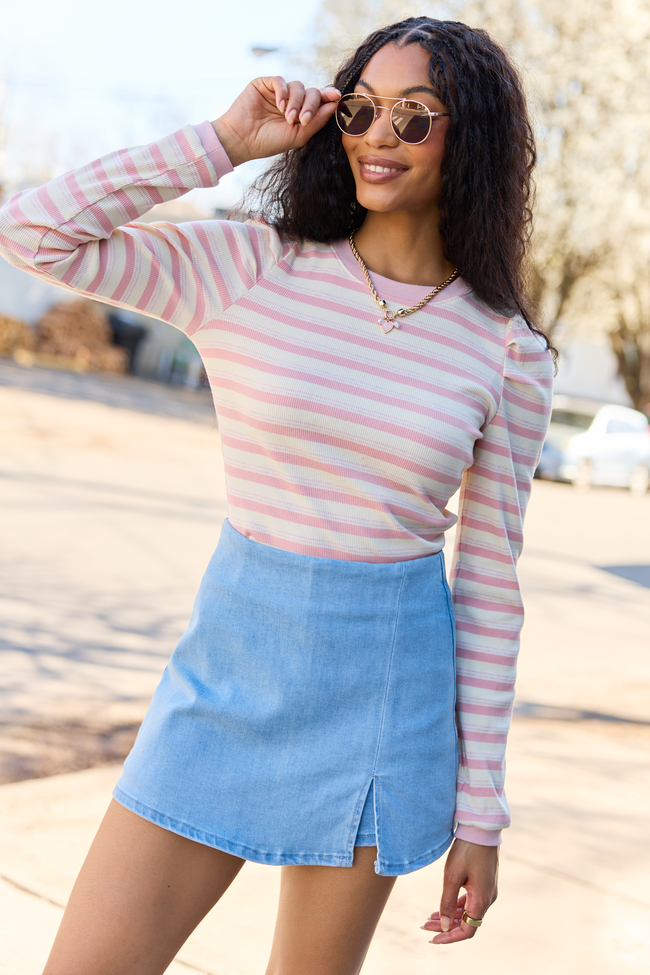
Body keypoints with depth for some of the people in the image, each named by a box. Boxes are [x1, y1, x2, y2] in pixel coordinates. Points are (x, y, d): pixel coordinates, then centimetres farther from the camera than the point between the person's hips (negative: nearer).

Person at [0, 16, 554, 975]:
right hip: (229, 670, 0)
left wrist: (479, 811, 2)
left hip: (387, 697, 0)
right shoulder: (250, 268, -2)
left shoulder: (508, 352, -1)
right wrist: (224, 141, -7)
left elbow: (490, 587, 1)